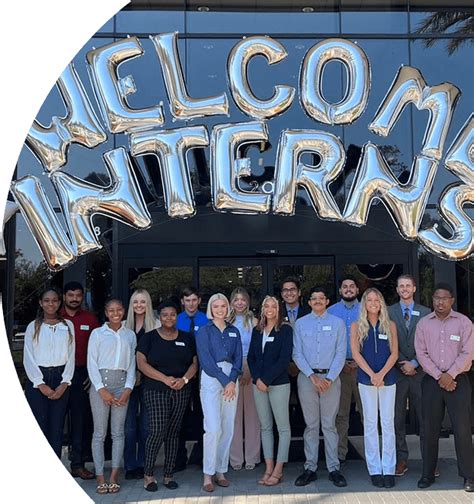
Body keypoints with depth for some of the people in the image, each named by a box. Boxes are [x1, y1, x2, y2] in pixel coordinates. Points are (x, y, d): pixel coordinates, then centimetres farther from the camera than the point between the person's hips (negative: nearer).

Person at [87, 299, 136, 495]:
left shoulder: (130, 335, 11)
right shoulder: (97, 333, 3)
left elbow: (132, 363, 9)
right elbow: (91, 363, -2)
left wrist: (128, 388, -3)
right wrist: (102, 389, -9)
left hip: (122, 384, 2)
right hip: (100, 384, -2)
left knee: (118, 432, 4)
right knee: (99, 432, -1)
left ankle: (114, 477, 11)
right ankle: (100, 478, 7)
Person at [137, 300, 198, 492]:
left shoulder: (187, 338, 10)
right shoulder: (149, 337, 2)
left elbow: (194, 363, 9)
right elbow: (142, 363, -7)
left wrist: (184, 379, -11)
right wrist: (165, 379, -15)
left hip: (181, 391, 3)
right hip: (156, 390, -3)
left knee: (173, 432, 6)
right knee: (157, 431, -10)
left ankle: (168, 475, 17)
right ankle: (148, 474, 6)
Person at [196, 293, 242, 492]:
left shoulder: (234, 331, 14)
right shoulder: (204, 331, 2)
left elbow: (238, 358, 8)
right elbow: (206, 360, -7)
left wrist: (233, 381, -9)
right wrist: (225, 381, -12)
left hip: (231, 381, 4)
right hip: (211, 380, -4)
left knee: (228, 429, 4)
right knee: (213, 428, -11)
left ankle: (221, 471, 15)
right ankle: (208, 475, -1)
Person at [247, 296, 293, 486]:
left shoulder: (285, 329, -3)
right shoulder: (257, 331, 11)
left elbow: (284, 358, -11)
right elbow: (251, 357, 9)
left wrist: (267, 379, -14)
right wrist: (257, 378, -6)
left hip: (278, 383, -5)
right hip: (259, 383, 5)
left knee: (283, 427, 0)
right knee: (265, 427, 9)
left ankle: (278, 470, 8)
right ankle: (268, 468, 16)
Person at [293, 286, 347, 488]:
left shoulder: (337, 323, 4)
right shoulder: (300, 323, 5)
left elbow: (340, 353, 0)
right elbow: (297, 354, 1)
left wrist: (329, 378, -10)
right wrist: (312, 376, -9)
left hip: (331, 377, 0)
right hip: (307, 377, 1)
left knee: (329, 425, 4)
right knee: (311, 425, 6)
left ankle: (334, 469, 12)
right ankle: (310, 468, 13)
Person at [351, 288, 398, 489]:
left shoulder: (390, 325, 6)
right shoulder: (357, 326, 4)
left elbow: (394, 353, 1)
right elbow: (356, 353, -2)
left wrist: (381, 374, -12)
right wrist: (372, 374, -12)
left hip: (387, 378, 0)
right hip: (366, 379, 0)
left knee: (388, 423, 1)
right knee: (370, 423, 4)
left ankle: (389, 470, 8)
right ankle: (374, 470, 10)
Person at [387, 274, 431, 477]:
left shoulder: (426, 313, 8)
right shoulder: (388, 312, 6)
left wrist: (415, 363, -6)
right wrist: (402, 364, -6)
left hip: (420, 371, 0)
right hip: (397, 371, 0)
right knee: (397, 418, 3)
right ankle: (401, 459, 13)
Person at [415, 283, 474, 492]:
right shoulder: (423, 323, 4)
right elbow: (421, 353, 0)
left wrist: (450, 375, -13)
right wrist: (439, 376, -9)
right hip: (431, 380, 2)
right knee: (430, 429, 6)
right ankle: (427, 473, 17)